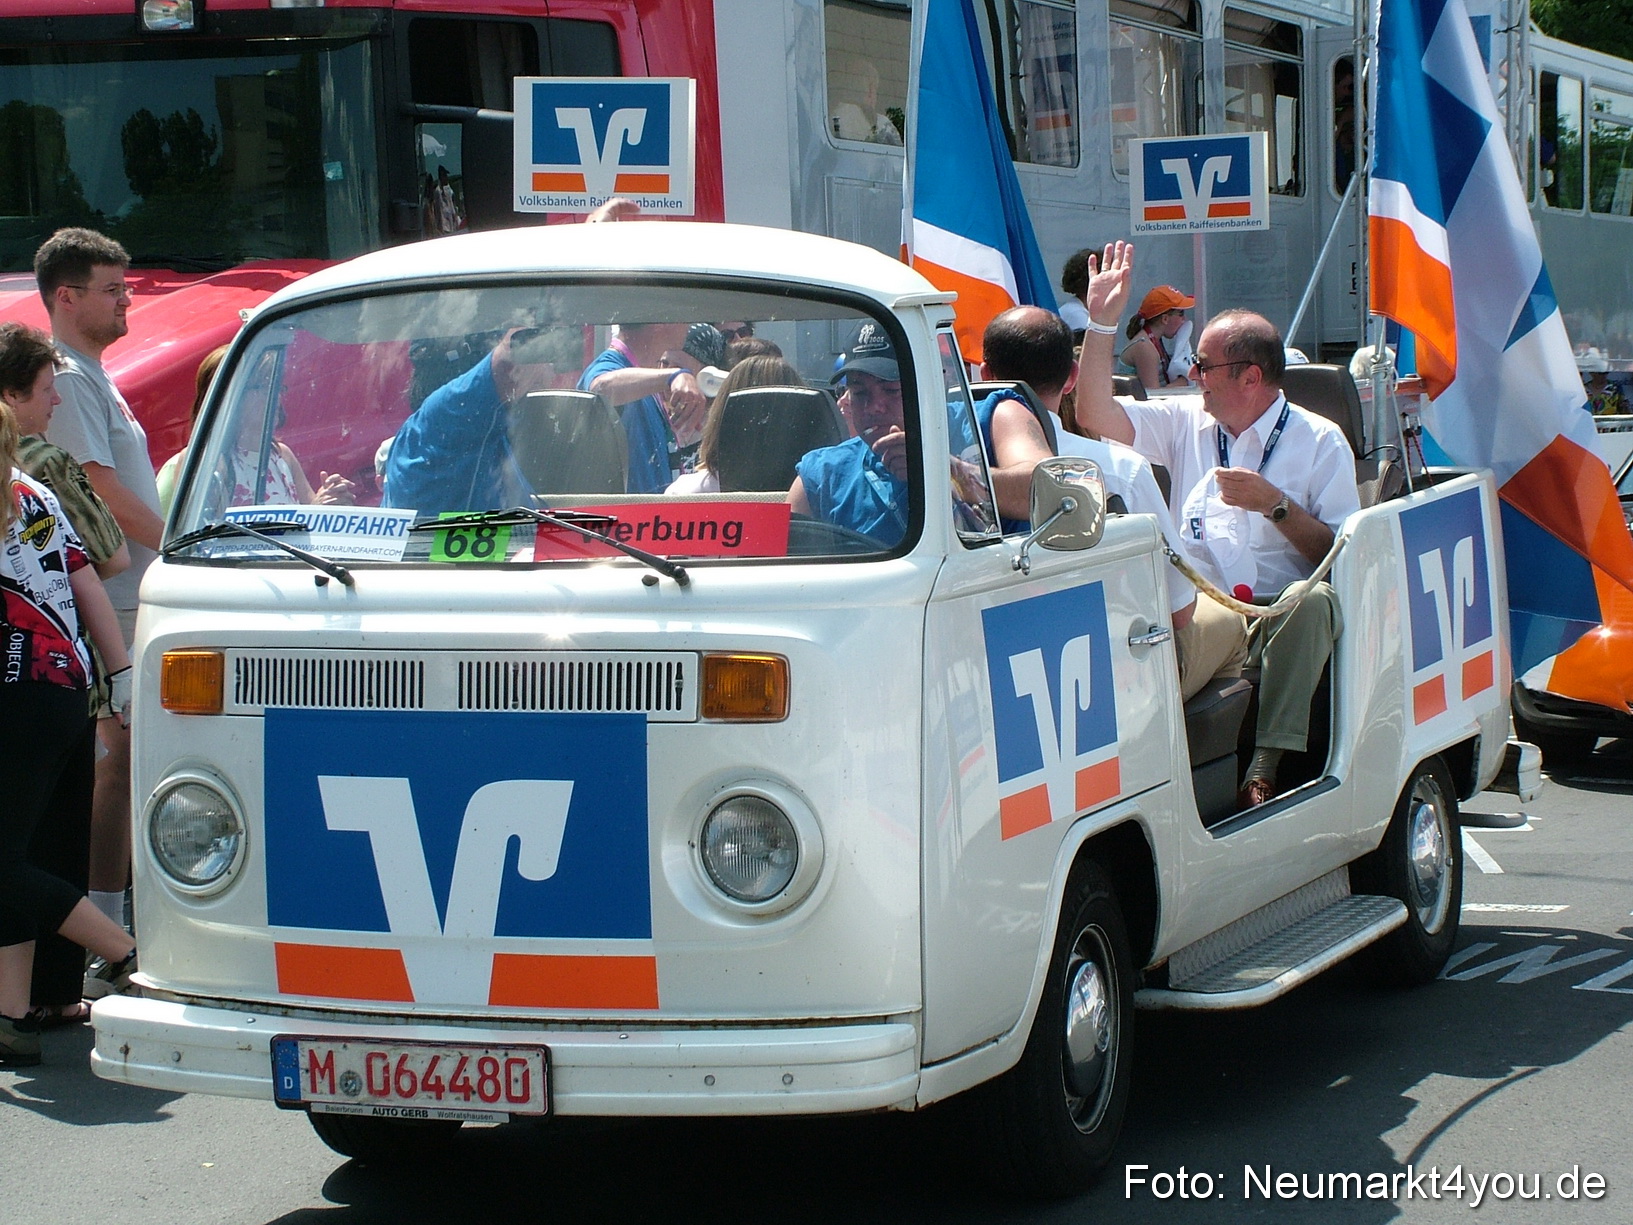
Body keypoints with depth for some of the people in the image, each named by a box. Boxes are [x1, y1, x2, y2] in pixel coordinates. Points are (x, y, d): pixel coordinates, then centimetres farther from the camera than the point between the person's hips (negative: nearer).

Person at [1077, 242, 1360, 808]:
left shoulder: (1320, 441, 6)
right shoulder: (1186, 421, 19)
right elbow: (1096, 415, 9)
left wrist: (1274, 505, -12)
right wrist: (1102, 320, 6)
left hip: (1278, 615, -2)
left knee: (1316, 602, -38)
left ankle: (1265, 767, -41)